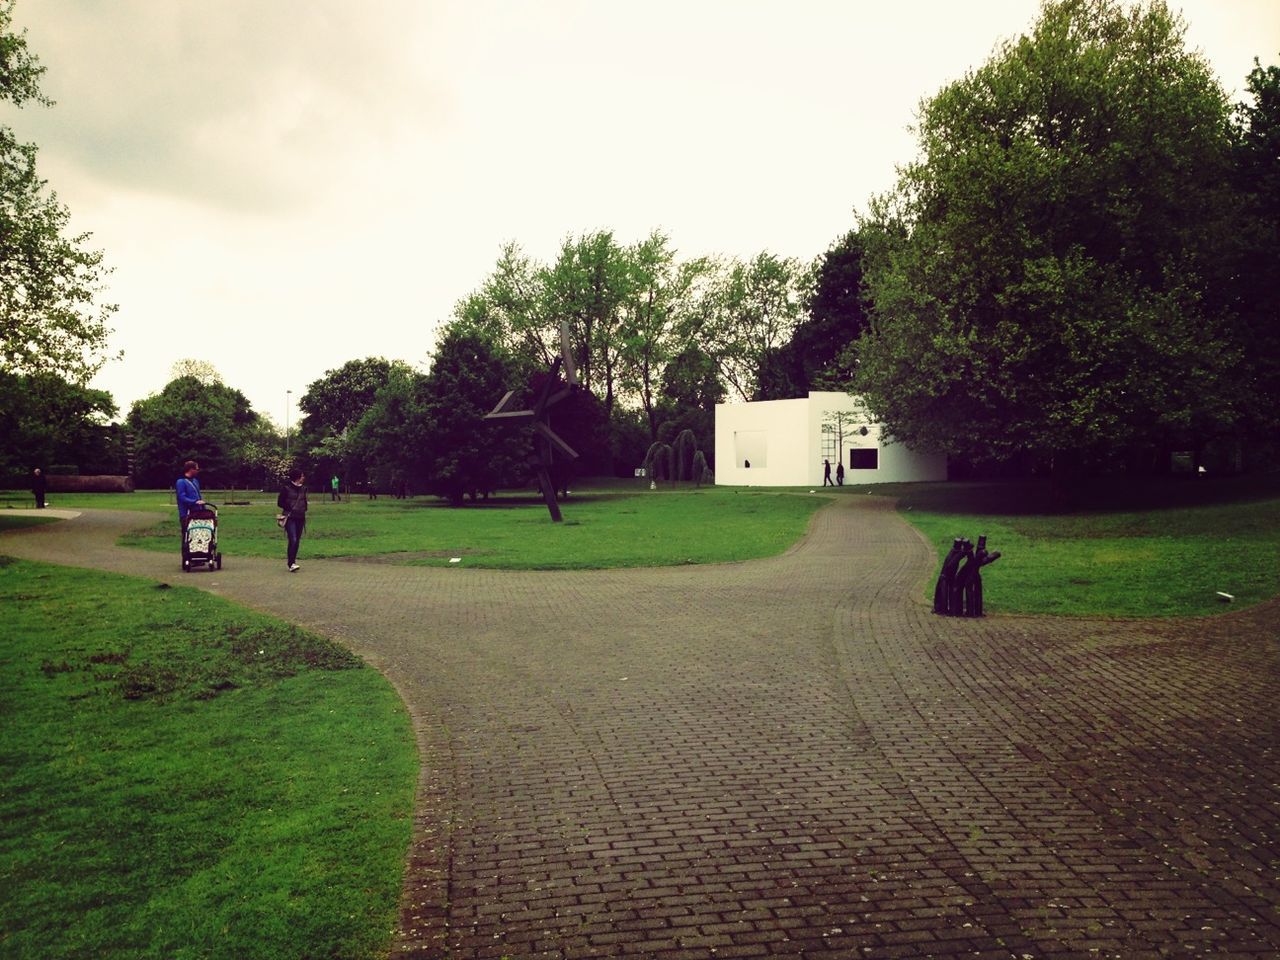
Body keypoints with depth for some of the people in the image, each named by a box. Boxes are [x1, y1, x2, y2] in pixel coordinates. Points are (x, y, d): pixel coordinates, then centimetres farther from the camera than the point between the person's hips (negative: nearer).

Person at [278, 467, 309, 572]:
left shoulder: (303, 489, 11)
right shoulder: (286, 488, -6)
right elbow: (280, 502, -3)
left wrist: (304, 509, 5)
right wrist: (290, 509, -10)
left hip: (300, 518, 6)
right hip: (290, 518, -6)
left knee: (297, 541, 8)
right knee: (293, 540, -16)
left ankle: (292, 561, 18)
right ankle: (291, 564, -17)